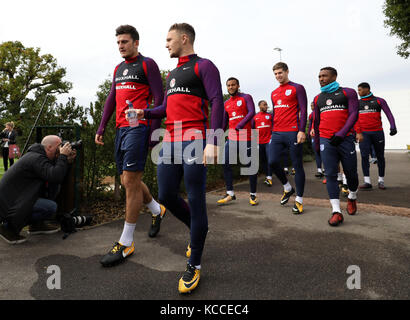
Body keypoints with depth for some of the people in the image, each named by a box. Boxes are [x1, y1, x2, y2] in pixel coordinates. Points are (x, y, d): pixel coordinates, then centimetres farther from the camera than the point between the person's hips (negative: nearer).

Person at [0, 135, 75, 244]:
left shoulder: (36, 155, 11)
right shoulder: (37, 159, -22)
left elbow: (53, 172, 13)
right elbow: (56, 178, -34)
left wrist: (67, 161, 0)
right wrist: (63, 156, -23)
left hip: (13, 196, 11)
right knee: (51, 207, -22)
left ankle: (37, 225, 17)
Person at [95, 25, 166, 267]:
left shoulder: (147, 64, 0)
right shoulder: (119, 69, 22)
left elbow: (159, 99, -7)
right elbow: (112, 99, 22)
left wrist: (154, 131, -15)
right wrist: (102, 128, 15)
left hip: (138, 128, -8)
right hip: (121, 129, 8)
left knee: (131, 181, -9)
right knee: (128, 180, 11)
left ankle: (126, 244, -1)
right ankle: (157, 210, 34)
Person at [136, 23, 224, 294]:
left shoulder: (204, 66, 2)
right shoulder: (172, 73, 26)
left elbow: (217, 102, -9)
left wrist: (213, 142, -20)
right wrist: (145, 113, 9)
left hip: (194, 141, -8)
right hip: (170, 141, 8)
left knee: (196, 201, -4)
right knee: (166, 196, 7)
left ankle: (194, 266, 9)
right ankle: (197, 231, 34)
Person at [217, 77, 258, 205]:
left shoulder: (246, 97, 1)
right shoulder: (226, 103, 16)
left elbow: (252, 112, -15)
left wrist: (241, 123, -31)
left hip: (246, 138, -5)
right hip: (232, 139, 5)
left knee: (250, 165, 1)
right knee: (226, 164, -4)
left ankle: (253, 195, 12)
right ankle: (230, 194, 5)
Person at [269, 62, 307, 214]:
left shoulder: (297, 88, 2)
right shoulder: (274, 93, 19)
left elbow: (303, 110, -5)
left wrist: (301, 130, -15)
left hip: (293, 133, -6)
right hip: (277, 133, 6)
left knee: (297, 166, 0)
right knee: (273, 162, -3)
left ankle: (299, 200, 8)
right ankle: (287, 188, 22)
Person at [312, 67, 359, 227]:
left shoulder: (348, 93, 6)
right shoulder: (318, 98, 16)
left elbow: (353, 114, -5)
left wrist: (341, 134, -18)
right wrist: (317, 144, 21)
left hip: (345, 139, -2)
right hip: (326, 141, 2)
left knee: (350, 173, 6)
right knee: (330, 175, -6)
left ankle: (352, 198, 35)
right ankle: (336, 211, -6)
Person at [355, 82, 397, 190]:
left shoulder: (379, 101, 4)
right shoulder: (357, 103, 11)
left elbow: (389, 114, -4)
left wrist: (393, 127, -19)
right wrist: (358, 132, -7)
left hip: (378, 132, -1)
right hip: (363, 134, 1)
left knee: (380, 156, 5)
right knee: (364, 156, -10)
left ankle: (381, 181, 17)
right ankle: (367, 182, -9)